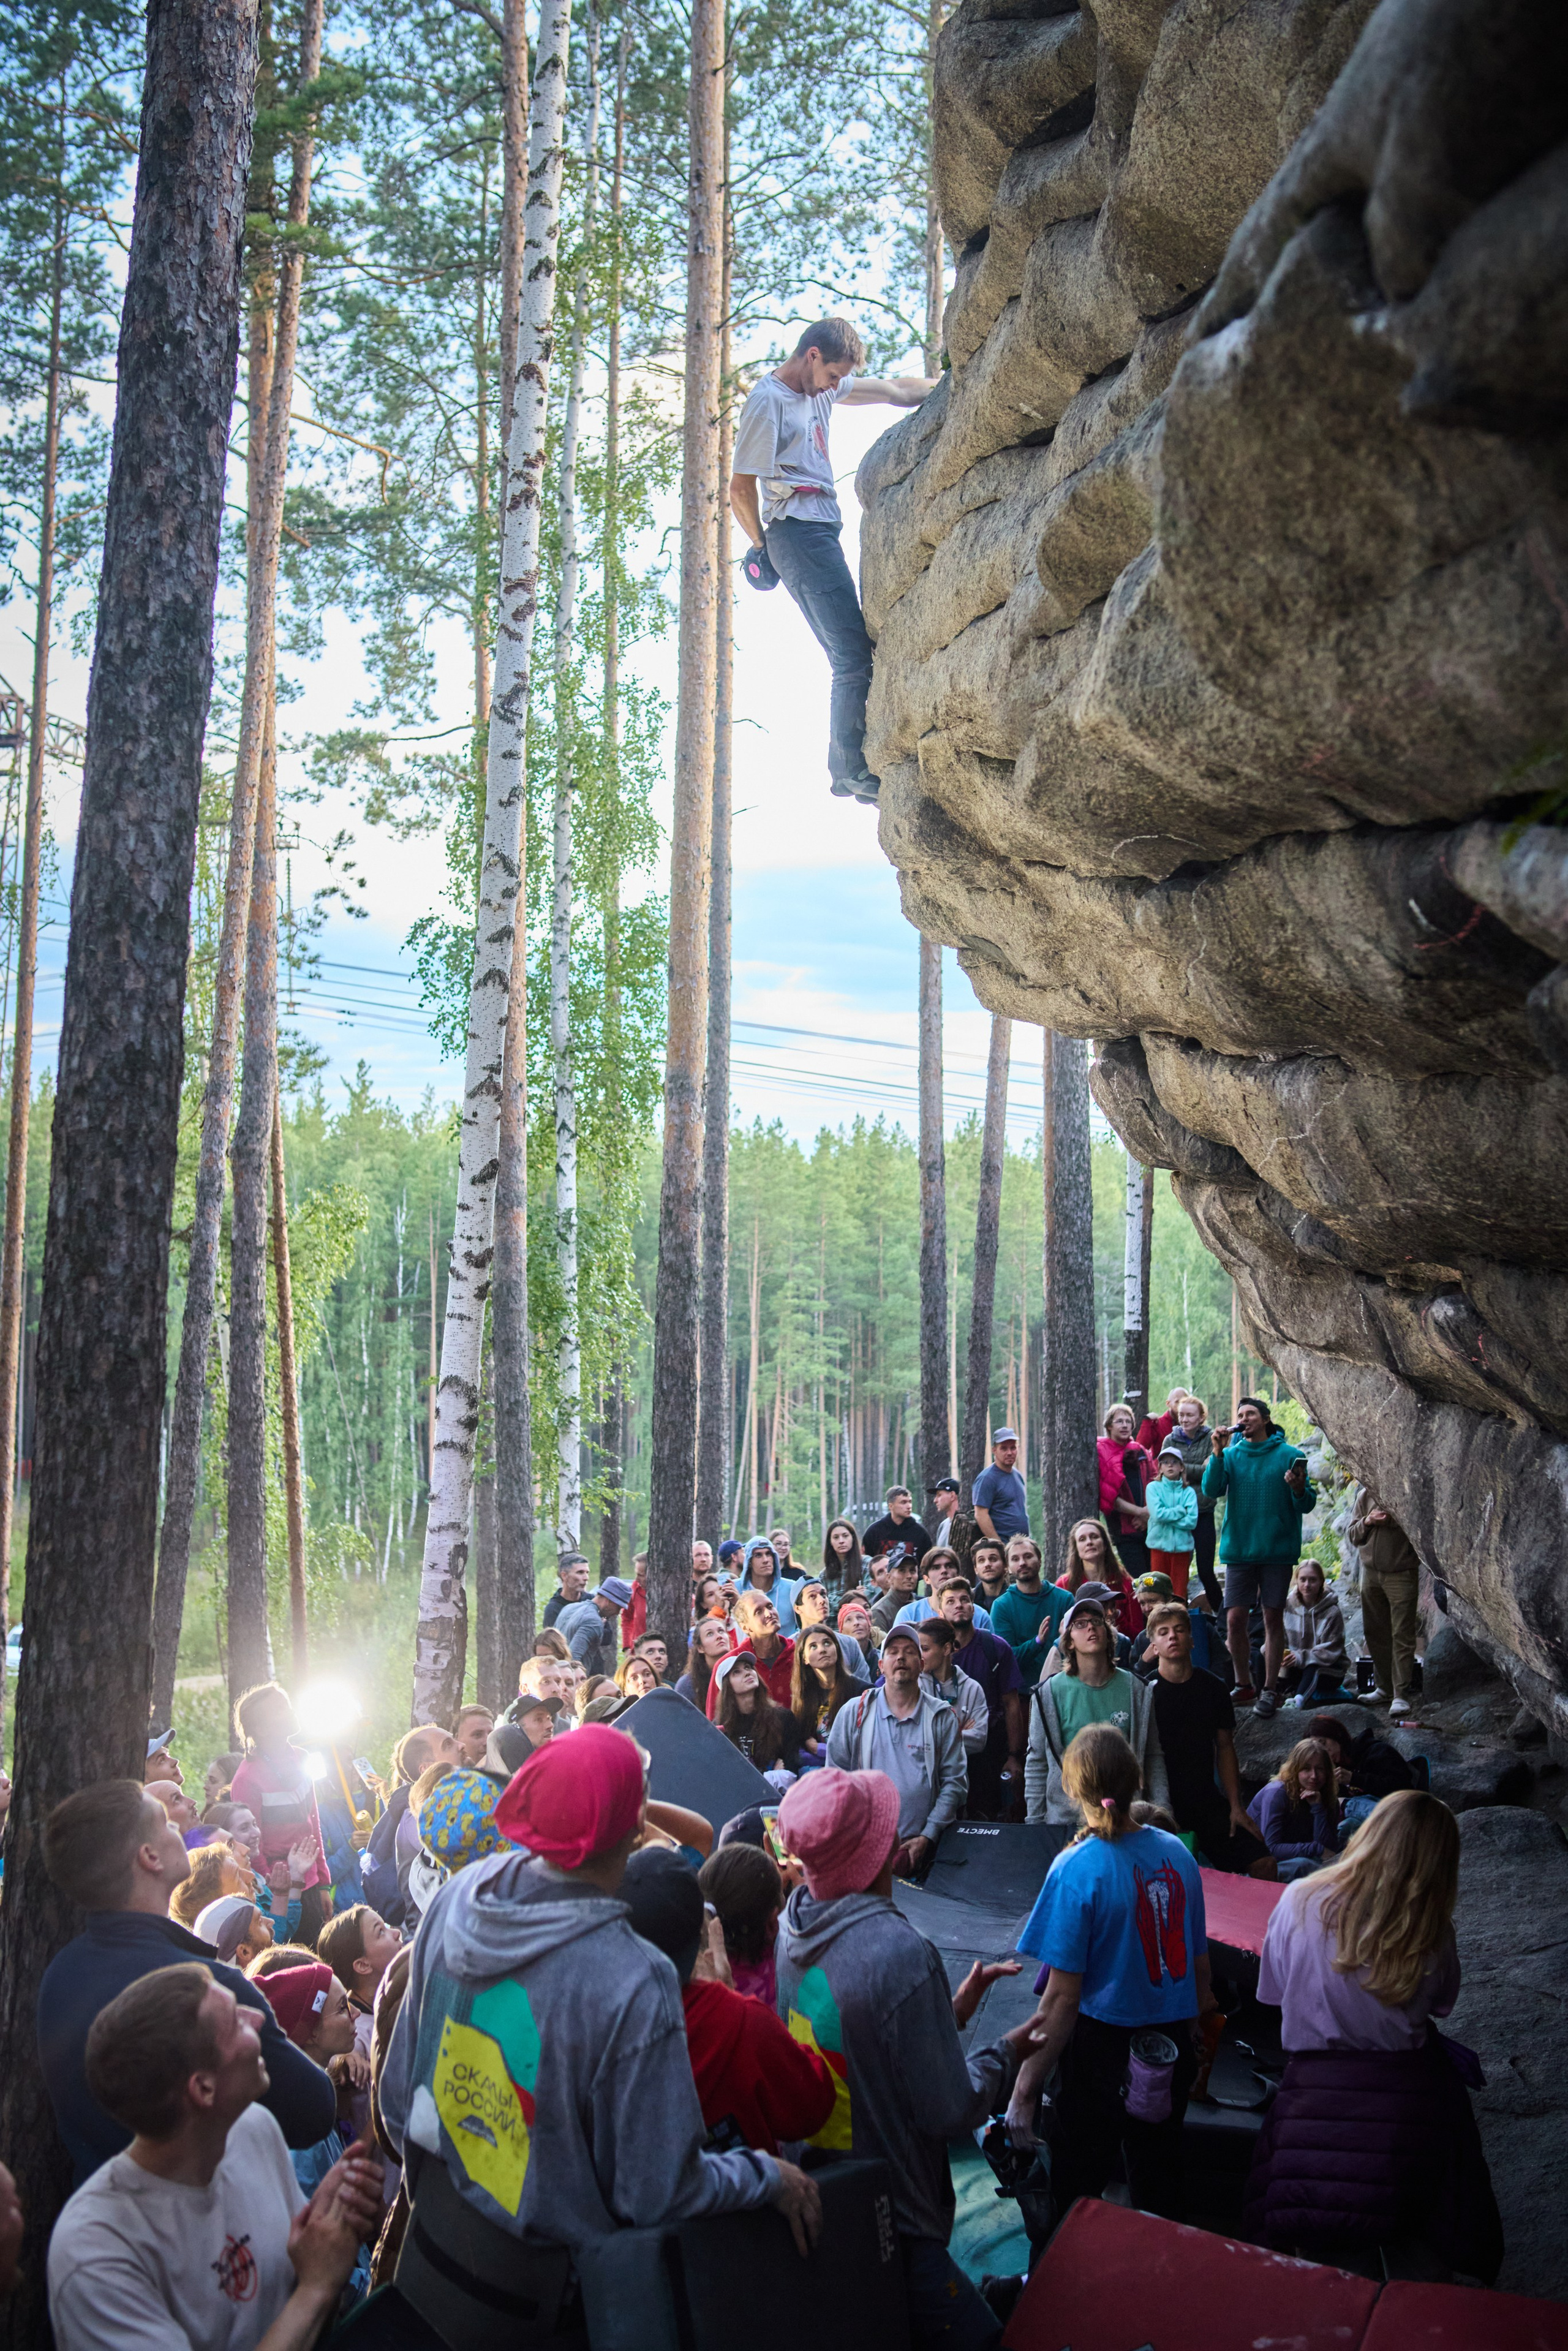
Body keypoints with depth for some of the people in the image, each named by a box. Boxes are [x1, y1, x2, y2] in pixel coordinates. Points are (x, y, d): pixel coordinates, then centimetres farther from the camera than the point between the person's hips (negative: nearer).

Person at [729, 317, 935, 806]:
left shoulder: (820, 388, 16)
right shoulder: (768, 403, -10)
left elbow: (895, 390, 24)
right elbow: (741, 492, -9)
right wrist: (766, 547, 2)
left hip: (823, 533, 9)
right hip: (799, 533, -9)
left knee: (854, 654, 7)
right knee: (854, 656, -15)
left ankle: (847, 768, 12)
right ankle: (852, 771, -11)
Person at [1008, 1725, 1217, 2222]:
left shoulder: (1077, 1869, -20)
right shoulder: (1176, 1853, -3)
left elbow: (1063, 1996, -20)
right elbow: (1200, 1963, 7)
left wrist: (1026, 2090, -13)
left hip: (1104, 2048, -5)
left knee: (1075, 2197, 10)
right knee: (1159, 2189, 22)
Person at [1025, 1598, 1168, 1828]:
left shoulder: (1136, 1689, 3)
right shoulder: (1050, 1692, -1)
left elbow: (1153, 1757, 7)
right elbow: (1036, 1763, 3)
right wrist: (1034, 1823, 1)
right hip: (1065, 1819, -1)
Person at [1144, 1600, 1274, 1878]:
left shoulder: (1213, 1687, 7)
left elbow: (1225, 1747, 13)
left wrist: (1236, 1806, 7)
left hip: (1207, 1802, 4)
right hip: (1161, 1805, -4)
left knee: (1265, 1865, -6)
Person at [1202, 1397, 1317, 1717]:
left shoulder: (1290, 1456, 1)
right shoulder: (1231, 1455, 7)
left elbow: (1307, 1505, -1)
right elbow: (1211, 1491, -7)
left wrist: (1298, 1489, -22)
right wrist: (1218, 1454, -16)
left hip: (1277, 1549, -2)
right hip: (1238, 1548, 2)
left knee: (1273, 1618, 3)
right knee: (1235, 1619, -1)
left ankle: (1270, 1690, 11)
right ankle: (1243, 1687, 13)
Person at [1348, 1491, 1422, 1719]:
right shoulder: (1365, 1495, 8)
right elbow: (1353, 1535, 12)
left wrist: (1389, 1520, -23)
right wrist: (1367, 1522, -7)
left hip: (1401, 1574, -6)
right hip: (1371, 1572, 6)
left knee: (1402, 1635, -9)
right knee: (1375, 1633, 12)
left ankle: (1401, 1694, -8)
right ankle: (1385, 1688, 25)